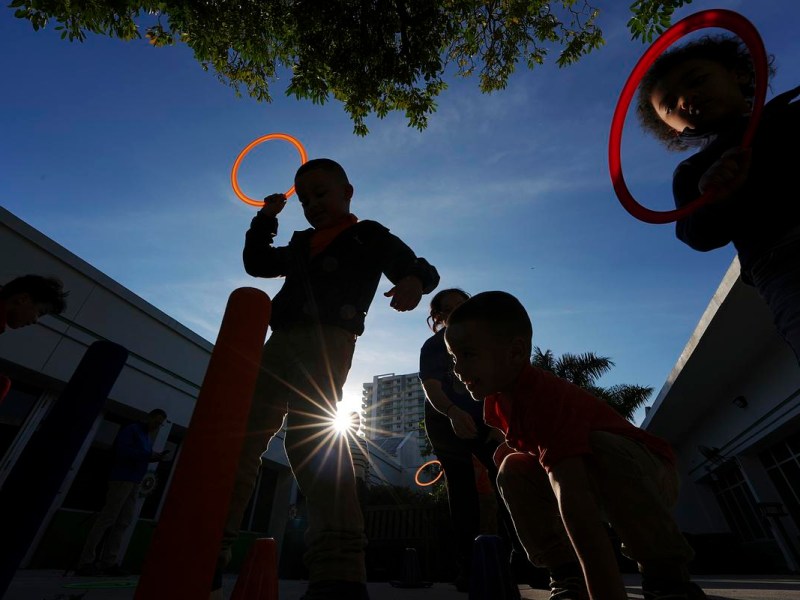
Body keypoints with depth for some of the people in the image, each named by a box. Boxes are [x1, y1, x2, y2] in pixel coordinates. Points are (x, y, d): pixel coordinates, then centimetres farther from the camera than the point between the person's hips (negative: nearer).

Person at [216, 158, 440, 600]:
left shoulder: (369, 235, 12)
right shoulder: (302, 243, 30)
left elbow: (422, 269, 3)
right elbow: (258, 264, 35)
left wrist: (414, 281, -20)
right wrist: (265, 220, 25)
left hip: (328, 339, -7)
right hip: (280, 340, 7)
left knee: (311, 434, -24)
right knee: (241, 433, 3)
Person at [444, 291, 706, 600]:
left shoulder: (548, 398, -38)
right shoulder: (497, 395, -10)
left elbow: (575, 504, -47)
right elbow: (521, 439, 15)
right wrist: (510, 450, -3)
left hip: (650, 474, -7)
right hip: (587, 475, 7)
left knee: (601, 447, -37)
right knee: (514, 471, -10)